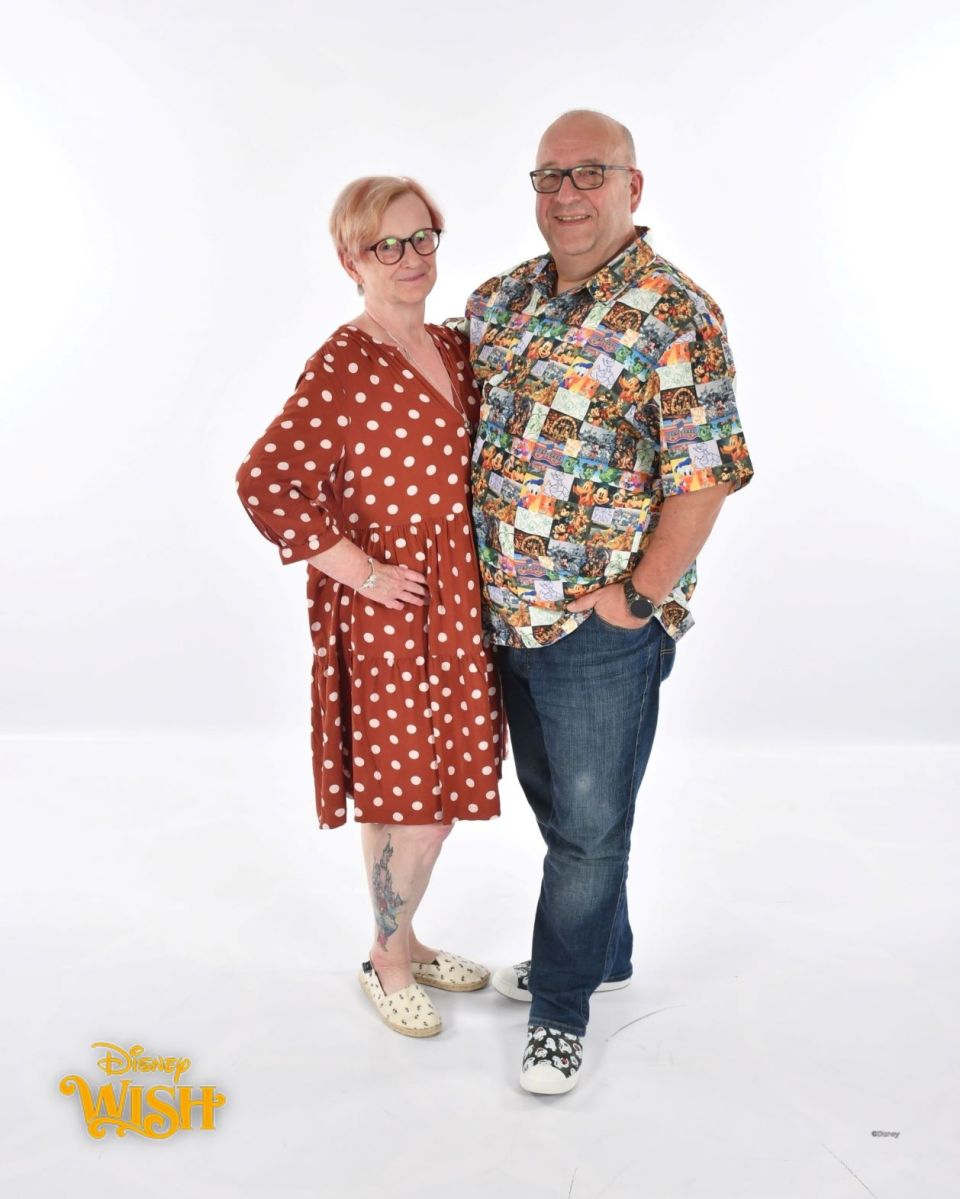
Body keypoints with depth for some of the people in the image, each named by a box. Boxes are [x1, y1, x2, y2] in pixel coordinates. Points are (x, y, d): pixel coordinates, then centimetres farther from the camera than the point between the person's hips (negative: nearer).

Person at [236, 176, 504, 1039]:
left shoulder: (453, 349, 8)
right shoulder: (342, 366, -16)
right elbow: (263, 483, -22)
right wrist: (359, 571, -18)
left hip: (459, 603, 7)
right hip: (388, 611, -7)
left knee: (439, 790, 17)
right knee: (407, 796, 3)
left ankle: (406, 937, 38)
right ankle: (388, 961, 27)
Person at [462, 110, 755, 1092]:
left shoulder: (677, 315, -13)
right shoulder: (501, 299, 7)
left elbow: (704, 476, -15)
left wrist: (640, 595, -15)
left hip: (602, 626, -7)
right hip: (508, 611, 7)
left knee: (588, 820, 8)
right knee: (552, 800, 21)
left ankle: (561, 1004, 26)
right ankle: (601, 951, 43)